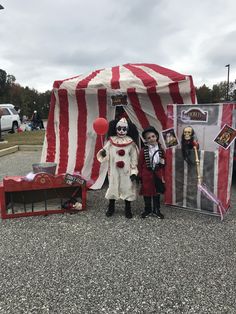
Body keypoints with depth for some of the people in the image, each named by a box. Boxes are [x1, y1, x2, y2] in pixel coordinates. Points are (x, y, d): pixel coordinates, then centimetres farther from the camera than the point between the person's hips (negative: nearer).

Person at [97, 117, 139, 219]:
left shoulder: (131, 143, -3)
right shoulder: (111, 142, -1)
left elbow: (134, 159, -2)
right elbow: (105, 154, -5)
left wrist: (134, 172, -6)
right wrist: (102, 153, -28)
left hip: (126, 171, -1)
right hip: (114, 170, 1)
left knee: (127, 188, 6)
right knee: (112, 187, 10)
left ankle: (128, 209, 22)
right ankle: (111, 208, 27)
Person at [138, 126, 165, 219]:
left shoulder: (160, 149, 0)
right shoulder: (144, 150, -7)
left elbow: (163, 163, 7)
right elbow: (140, 163, -4)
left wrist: (162, 175, 4)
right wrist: (140, 175, -6)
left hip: (157, 174, 2)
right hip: (146, 175, -2)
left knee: (157, 193, 12)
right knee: (147, 192, 9)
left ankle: (156, 210, 26)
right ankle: (147, 209, 24)